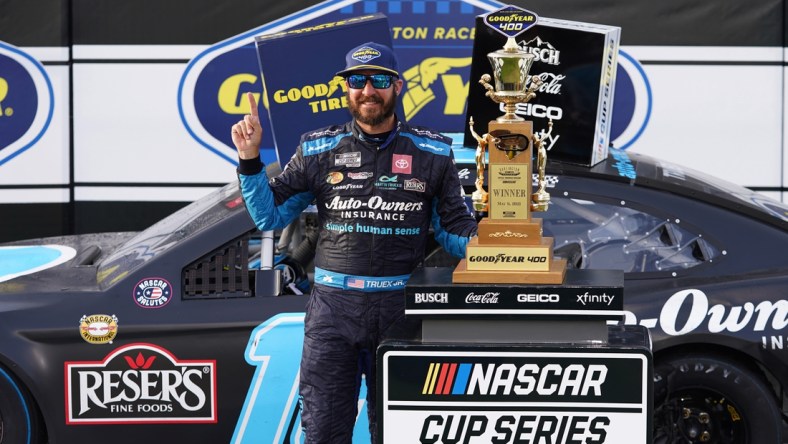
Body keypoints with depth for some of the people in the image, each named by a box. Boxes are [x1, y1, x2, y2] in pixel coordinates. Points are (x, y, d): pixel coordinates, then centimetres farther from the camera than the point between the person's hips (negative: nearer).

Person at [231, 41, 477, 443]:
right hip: (333, 307, 0)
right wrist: (250, 160, -5)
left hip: (400, 309, 0)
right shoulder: (318, 150, 4)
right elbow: (269, 217, 8)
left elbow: (454, 229, 7)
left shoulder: (431, 153, 4)